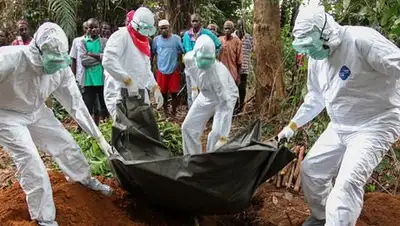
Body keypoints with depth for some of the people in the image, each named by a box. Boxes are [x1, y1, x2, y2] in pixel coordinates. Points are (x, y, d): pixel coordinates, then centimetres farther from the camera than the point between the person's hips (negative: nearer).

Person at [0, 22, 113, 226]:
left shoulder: (61, 68, -20)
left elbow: (76, 103, -11)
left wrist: (99, 137, -10)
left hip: (35, 111, 5)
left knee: (65, 142, 10)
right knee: (30, 161, -14)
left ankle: (85, 179, 41)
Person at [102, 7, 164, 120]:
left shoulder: (144, 43, 20)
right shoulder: (121, 36, -8)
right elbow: (108, 61, -22)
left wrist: (155, 88, 10)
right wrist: (128, 81, -26)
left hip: (139, 95, 9)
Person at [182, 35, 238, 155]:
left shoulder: (218, 73, -41)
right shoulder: (189, 58, -24)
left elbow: (226, 105, -42)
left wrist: (223, 137, -44)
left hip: (225, 97, -5)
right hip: (206, 95, 6)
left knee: (216, 134, -20)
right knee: (188, 127, 4)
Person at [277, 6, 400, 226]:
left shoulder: (362, 40, -23)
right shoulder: (316, 58, 3)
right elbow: (315, 98, 18)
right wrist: (292, 126, 20)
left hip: (374, 124, -8)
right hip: (339, 127, 8)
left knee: (348, 182, -23)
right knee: (311, 168, 14)